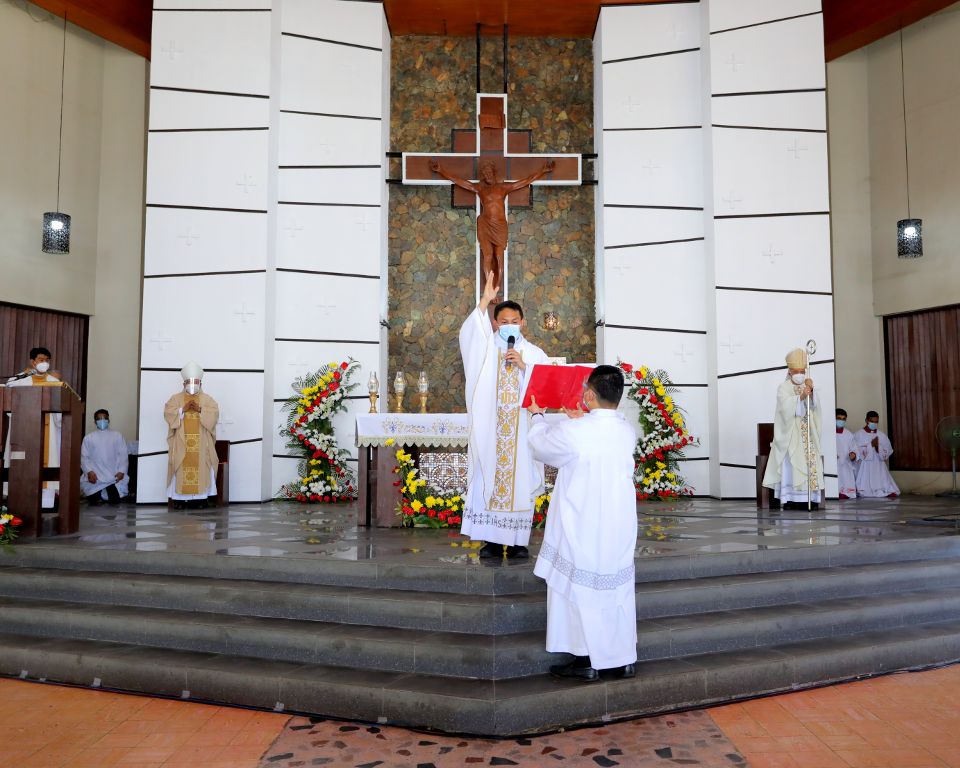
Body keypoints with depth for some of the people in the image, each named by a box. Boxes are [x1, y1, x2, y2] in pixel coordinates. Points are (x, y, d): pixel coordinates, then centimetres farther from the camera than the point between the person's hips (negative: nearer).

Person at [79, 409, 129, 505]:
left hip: (114, 476, 0)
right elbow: (84, 457, 3)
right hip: (95, 476, 0)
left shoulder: (117, 436, 10)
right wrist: (89, 472, -15)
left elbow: (123, 455, 3)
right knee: (93, 501, -16)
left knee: (115, 500, -15)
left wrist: (121, 471, -13)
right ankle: (100, 495, 18)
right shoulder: (88, 438, 10)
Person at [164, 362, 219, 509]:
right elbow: (168, 413, -1)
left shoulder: (207, 399, 12)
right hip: (181, 442, 0)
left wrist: (200, 410, -14)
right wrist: (183, 409, -13)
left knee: (201, 467, -4)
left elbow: (215, 414, -2)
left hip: (201, 443, 0)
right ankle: (179, 497, -2)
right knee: (181, 467, -5)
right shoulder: (176, 398, 11)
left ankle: (200, 496, -1)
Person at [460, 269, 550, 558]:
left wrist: (524, 366, -11)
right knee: (488, 479, 0)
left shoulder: (534, 353, 10)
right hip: (489, 428, 0)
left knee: (520, 480, 2)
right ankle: (492, 540, 9)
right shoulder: (486, 349, 6)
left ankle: (517, 540, 12)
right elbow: (468, 332, -14)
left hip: (522, 430, 1)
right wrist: (485, 300, -22)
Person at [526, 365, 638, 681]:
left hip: (582, 530, -5)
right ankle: (623, 660, 23)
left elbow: (541, 445, 2)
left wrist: (537, 415, 21)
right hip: (619, 529, 5)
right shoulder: (628, 432, -2)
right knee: (618, 590, 14)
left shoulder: (573, 431, -19)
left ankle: (588, 661, 16)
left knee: (581, 592, 7)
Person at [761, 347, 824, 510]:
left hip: (807, 433, 5)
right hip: (790, 433, -5)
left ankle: (809, 499, -2)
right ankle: (790, 499, -13)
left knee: (810, 462, -3)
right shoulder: (783, 388, 2)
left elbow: (814, 405, 1)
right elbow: (786, 405, -16)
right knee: (791, 464, -12)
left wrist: (811, 391, -17)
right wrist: (801, 396, -32)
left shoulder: (807, 387, 17)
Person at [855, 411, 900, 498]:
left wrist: (878, 446, -11)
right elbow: (857, 452, -10)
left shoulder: (882, 435, 12)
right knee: (865, 493, -19)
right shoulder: (859, 435, 1)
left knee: (891, 494, -14)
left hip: (879, 467, 3)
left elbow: (888, 452, 6)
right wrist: (871, 445, -13)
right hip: (865, 467, -3)